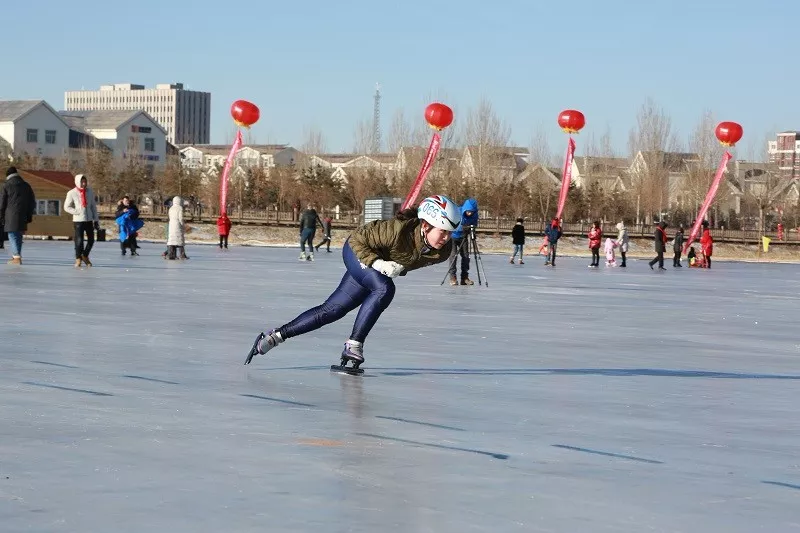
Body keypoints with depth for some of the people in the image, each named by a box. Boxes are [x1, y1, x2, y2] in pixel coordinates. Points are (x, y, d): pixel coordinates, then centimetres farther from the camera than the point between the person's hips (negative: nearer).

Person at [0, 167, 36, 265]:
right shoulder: (26, 186, 10)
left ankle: (17, 257, -11)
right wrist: (29, 216, 17)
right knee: (18, 236, 16)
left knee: (13, 236, -2)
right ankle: (16, 256, 22)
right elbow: (32, 202, 13)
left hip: (10, 216, -5)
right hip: (22, 216, 5)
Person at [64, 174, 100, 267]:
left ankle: (85, 256, 27)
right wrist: (77, 212, -12)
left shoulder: (90, 192, 6)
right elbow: (66, 207, 0)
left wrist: (96, 220, 9)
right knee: (79, 240, -4)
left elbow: (93, 206, 11)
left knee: (91, 239, 6)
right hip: (78, 220, -4)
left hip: (89, 220, 4)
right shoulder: (72, 193, -5)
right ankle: (78, 259, 13)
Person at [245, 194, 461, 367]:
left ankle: (275, 336, 17)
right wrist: (377, 263, -37)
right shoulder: (398, 230, -39)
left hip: (378, 271, 6)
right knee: (384, 289, -33)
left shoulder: (443, 251, -22)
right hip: (358, 253, -6)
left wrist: (399, 268, -11)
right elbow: (357, 239, -27)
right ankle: (354, 345, -25)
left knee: (331, 310, 6)